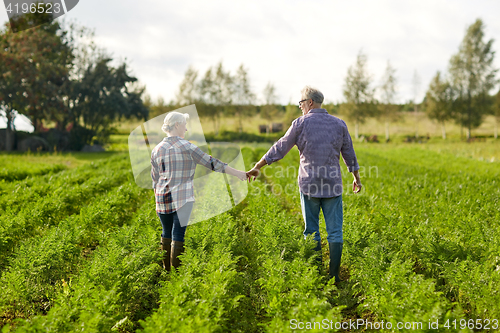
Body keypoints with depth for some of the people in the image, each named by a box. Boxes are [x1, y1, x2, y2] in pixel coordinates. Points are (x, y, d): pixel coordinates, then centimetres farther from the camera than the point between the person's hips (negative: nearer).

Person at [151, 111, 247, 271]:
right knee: (178, 235, -2)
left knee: (166, 233, 15)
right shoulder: (186, 146, -7)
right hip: (182, 197, -5)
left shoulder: (157, 150, 7)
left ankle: (166, 269, 19)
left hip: (162, 198, 5)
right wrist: (236, 172, -1)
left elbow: (155, 178, 13)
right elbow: (211, 162, -6)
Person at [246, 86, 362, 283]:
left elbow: (279, 149, 0)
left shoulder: (301, 123, -4)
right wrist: (357, 178, 27)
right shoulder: (339, 124, 5)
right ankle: (334, 275, 2)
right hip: (333, 185, 2)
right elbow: (349, 154, 13)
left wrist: (257, 167, 8)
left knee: (311, 231, 7)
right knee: (335, 231, 4)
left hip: (309, 184, -2)